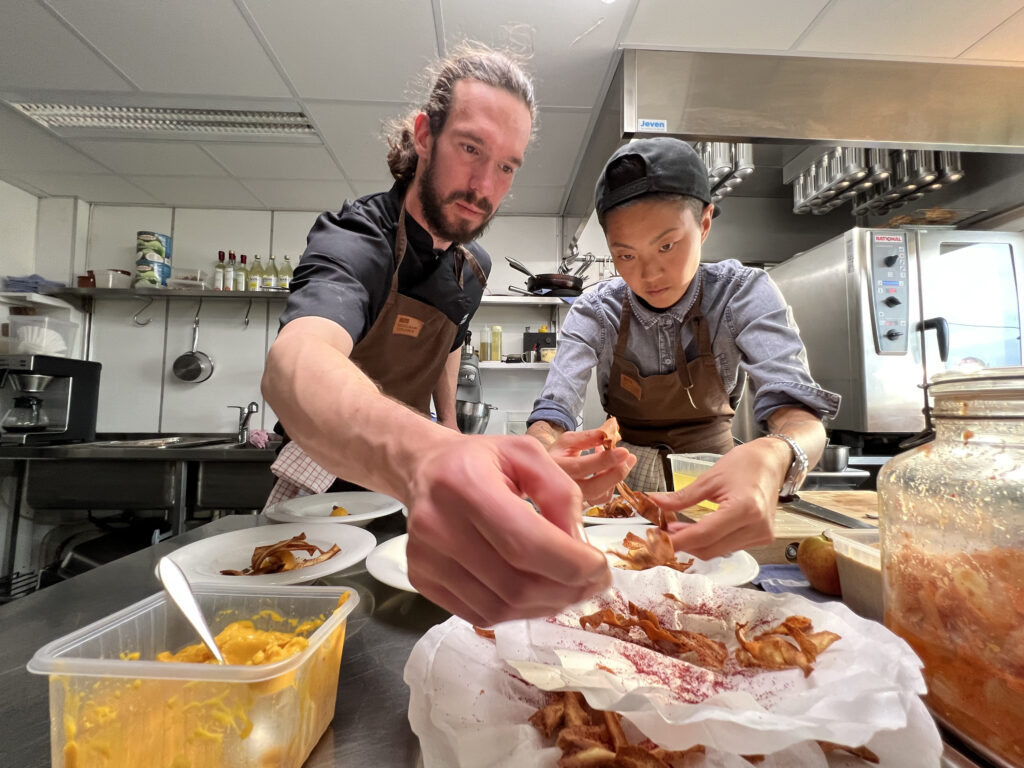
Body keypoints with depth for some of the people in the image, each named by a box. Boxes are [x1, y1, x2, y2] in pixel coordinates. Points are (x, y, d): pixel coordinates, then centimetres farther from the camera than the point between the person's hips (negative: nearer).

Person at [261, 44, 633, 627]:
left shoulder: (475, 267, -3)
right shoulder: (355, 238, -25)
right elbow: (295, 360, -46)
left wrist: (451, 440, 6)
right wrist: (426, 456, -67)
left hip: (408, 480, 5)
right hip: (330, 474, -4)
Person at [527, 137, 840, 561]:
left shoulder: (743, 293, -15)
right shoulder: (596, 311, -14)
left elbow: (796, 409, -26)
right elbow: (549, 416, -25)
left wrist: (773, 457, -51)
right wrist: (550, 448, -50)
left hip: (712, 480, 0)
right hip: (624, 479, 1)